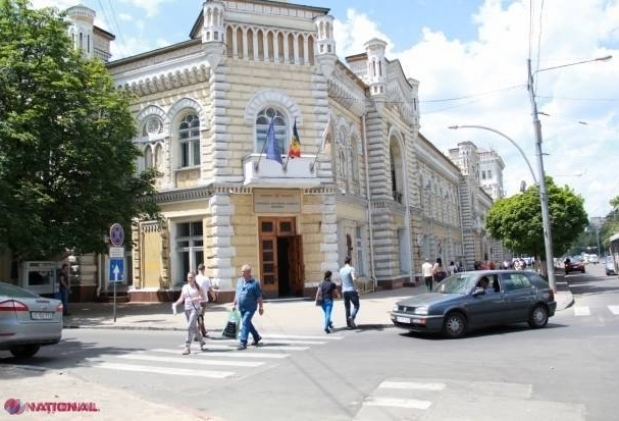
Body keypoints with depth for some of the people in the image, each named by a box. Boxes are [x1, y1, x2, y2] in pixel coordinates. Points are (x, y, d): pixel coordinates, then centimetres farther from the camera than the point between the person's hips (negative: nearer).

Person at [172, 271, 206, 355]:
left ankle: (187, 347, -14)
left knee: (190, 327, -15)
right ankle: (201, 341, 36)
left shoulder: (197, 287, -1)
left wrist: (195, 299, -17)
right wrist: (175, 303, -8)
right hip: (187, 309, 5)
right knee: (194, 327, 15)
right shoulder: (185, 287, 10)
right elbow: (181, 298, 9)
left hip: (195, 308, -5)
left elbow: (203, 297, -2)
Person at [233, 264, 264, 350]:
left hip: (250, 307, -7)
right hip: (241, 307, 7)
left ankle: (243, 343, -12)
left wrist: (260, 307, -10)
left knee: (245, 323, -15)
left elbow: (259, 296, -10)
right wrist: (234, 304, 15)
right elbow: (237, 293, 15)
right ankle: (257, 337, 38)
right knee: (247, 323, 18)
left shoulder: (254, 283, -12)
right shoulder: (240, 281, 6)